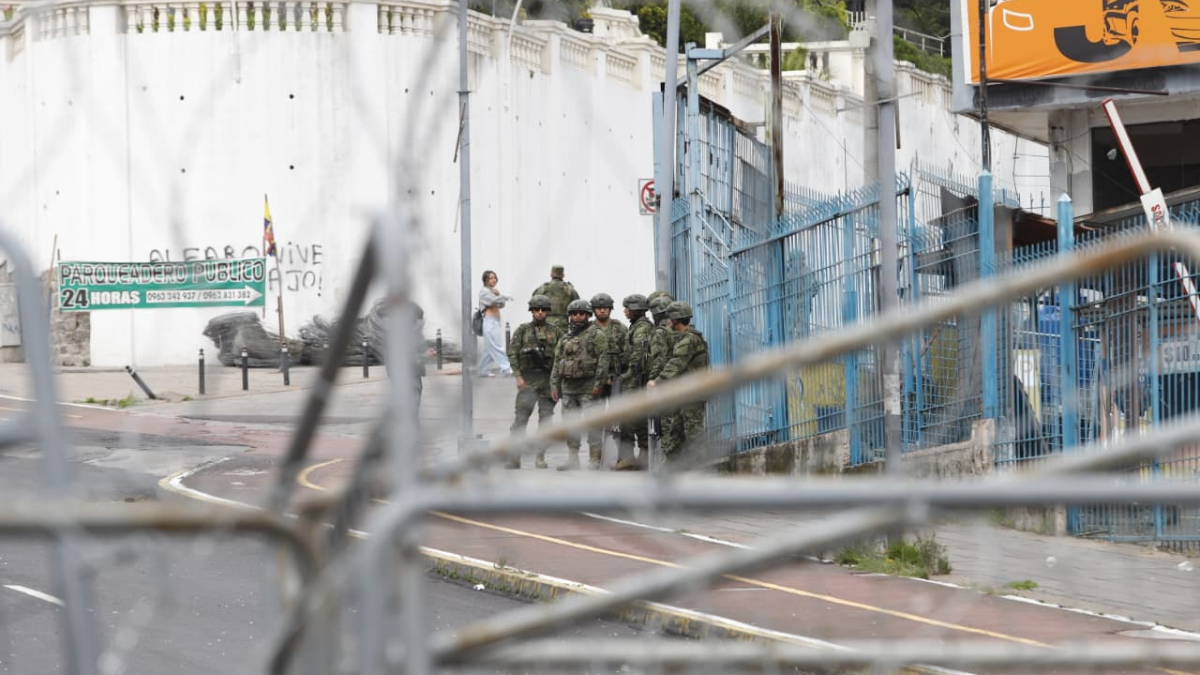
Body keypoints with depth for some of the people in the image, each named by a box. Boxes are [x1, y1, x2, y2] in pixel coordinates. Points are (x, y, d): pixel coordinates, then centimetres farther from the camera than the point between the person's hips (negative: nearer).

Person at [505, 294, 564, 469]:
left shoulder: (555, 332, 8)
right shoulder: (523, 330, 5)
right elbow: (512, 353, 1)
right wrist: (518, 376, -9)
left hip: (548, 380, 1)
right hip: (527, 380, -1)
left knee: (545, 418, 3)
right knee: (520, 418, -5)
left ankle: (540, 457, 8)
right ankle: (514, 457, -4)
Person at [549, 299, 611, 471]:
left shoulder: (597, 336, -3)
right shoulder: (565, 339, 16)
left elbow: (603, 361, -10)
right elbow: (557, 363, 18)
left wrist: (598, 384, -16)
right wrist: (554, 385, 10)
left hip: (588, 387, -7)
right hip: (568, 386, 7)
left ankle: (594, 460, -9)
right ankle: (572, 459, 15)